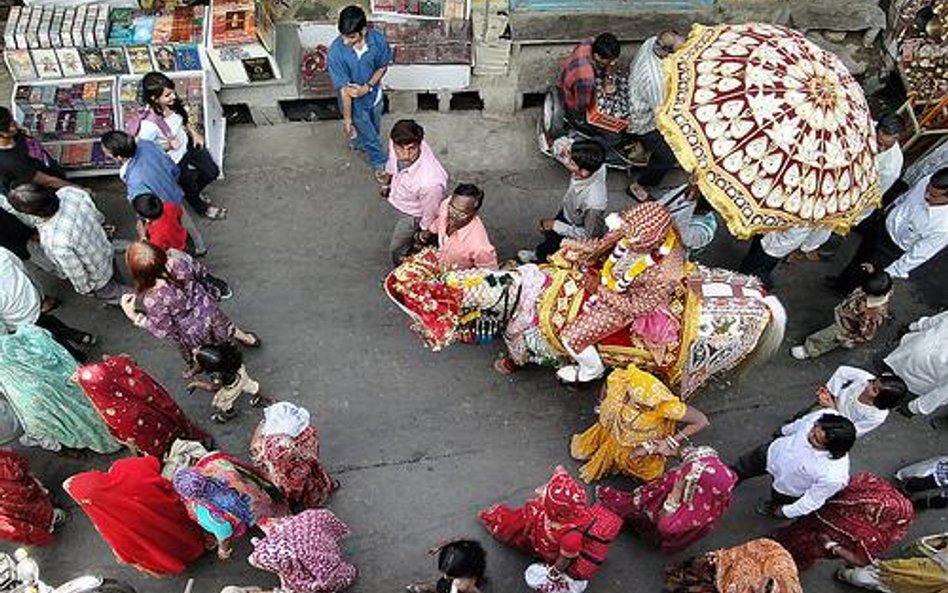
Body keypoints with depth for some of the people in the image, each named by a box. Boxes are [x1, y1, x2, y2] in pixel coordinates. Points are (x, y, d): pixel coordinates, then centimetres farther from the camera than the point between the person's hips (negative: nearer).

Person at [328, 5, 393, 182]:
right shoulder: (336, 51, -32)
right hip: (354, 102, -3)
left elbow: (383, 66, -8)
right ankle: (380, 164, 45)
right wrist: (347, 119, -22)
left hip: (373, 94, 3)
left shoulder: (377, 39, -25)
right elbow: (343, 88, -28)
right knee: (368, 134, 17)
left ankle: (360, 143, 64)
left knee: (374, 128, 29)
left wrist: (367, 87, -22)